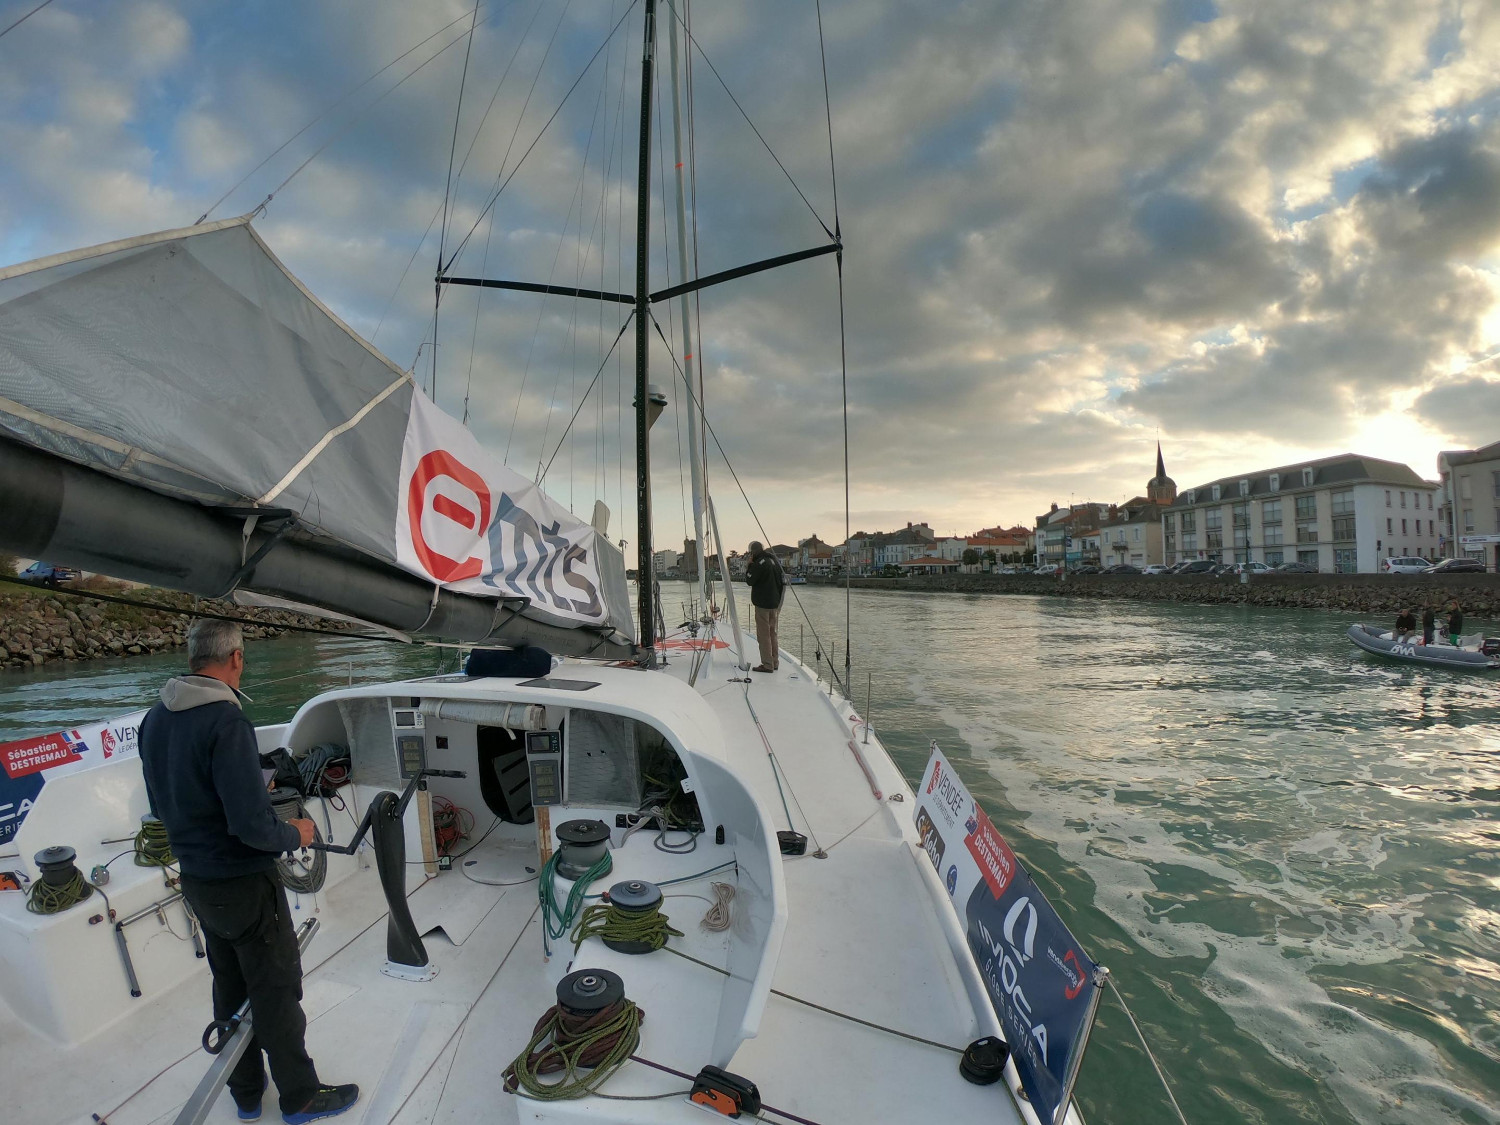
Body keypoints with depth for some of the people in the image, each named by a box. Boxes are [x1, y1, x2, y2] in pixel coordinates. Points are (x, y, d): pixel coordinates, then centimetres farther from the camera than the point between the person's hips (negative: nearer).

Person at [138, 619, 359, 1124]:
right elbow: (251, 826, -29)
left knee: (230, 987, 23)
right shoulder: (226, 721, -28)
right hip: (244, 884, -8)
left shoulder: (155, 719, -1)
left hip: (196, 880, 8)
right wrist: (295, 835, -10)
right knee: (276, 993, 9)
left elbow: (163, 804, 12)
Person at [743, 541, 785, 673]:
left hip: (763, 604, -9)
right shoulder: (774, 560, 12)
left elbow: (750, 580, -15)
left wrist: (749, 565, -5)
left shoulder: (760, 563, -17)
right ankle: (774, 662, 22)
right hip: (775, 603, 9)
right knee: (772, 633, 16)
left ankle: (767, 665, -3)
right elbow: (782, 581, 17)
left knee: (763, 634, -4)